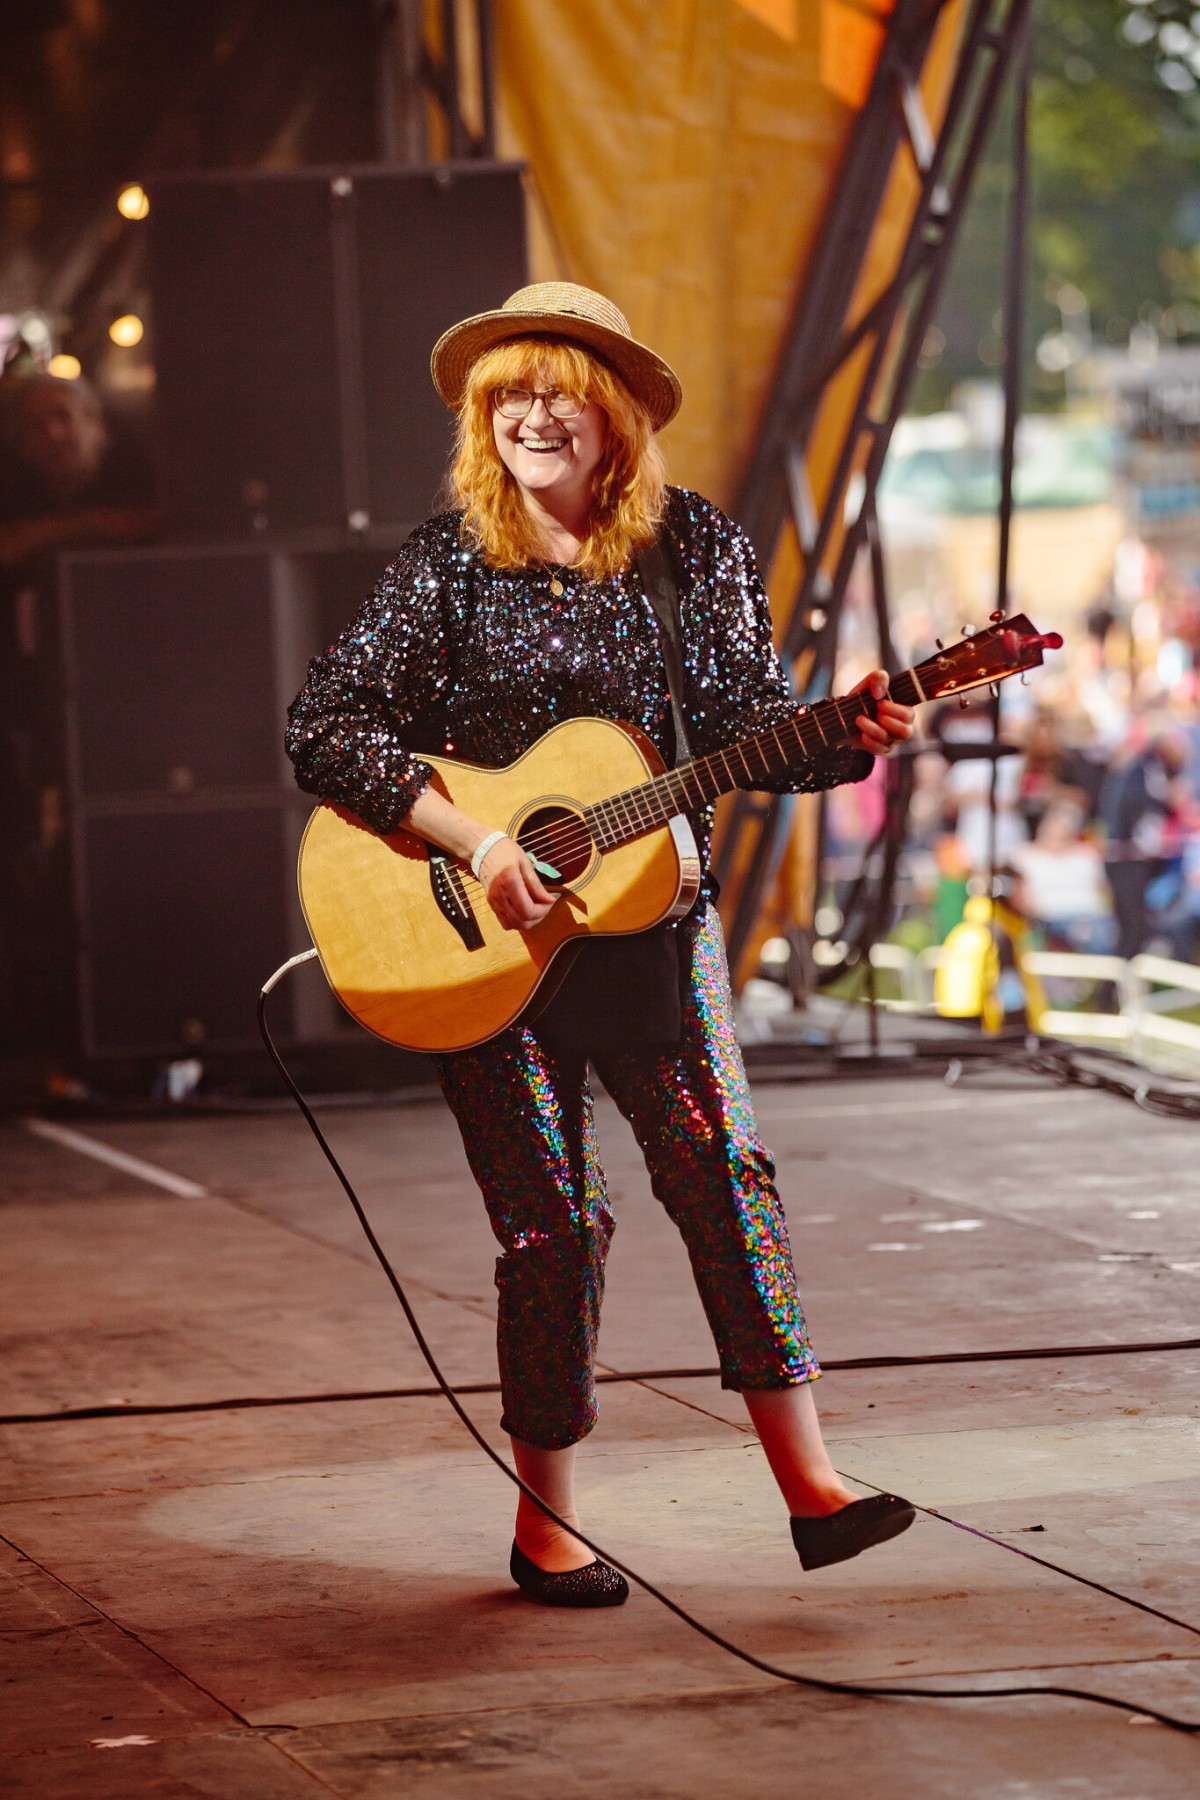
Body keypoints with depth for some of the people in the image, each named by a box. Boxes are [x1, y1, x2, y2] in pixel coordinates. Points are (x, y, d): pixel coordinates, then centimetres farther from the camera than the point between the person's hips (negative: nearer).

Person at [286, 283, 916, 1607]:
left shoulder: (695, 549, 4)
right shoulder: (448, 566, -4)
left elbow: (750, 727, 5)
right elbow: (323, 730, -8)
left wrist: (845, 740, -17)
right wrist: (474, 843, -17)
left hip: (649, 914, 2)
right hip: (488, 941, -2)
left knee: (723, 1174, -7)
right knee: (551, 1220, -1)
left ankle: (808, 1486, -6)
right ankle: (545, 1527, 10)